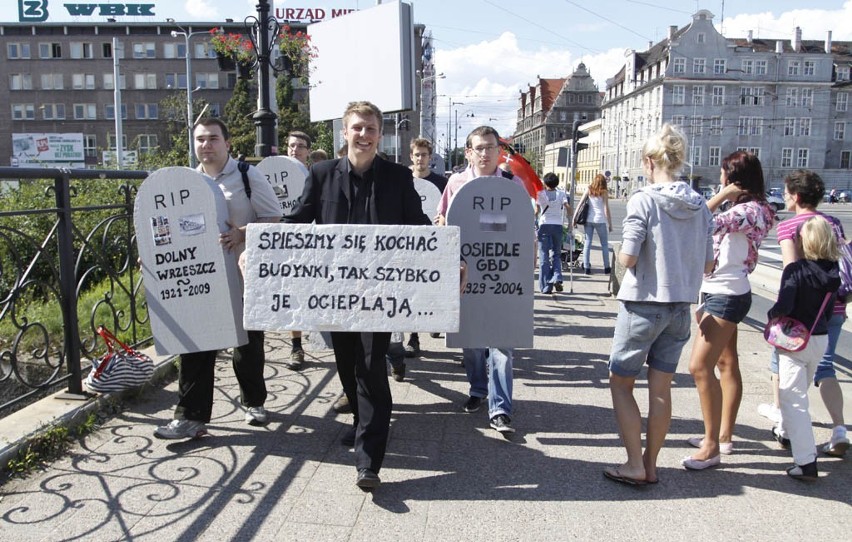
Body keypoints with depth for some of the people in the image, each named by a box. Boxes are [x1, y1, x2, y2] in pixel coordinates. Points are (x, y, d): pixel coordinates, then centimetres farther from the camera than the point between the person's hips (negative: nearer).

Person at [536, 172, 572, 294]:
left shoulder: (541, 194, 1)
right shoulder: (561, 193, 5)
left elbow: (537, 210, -11)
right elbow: (568, 207, -8)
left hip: (544, 225, -1)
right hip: (558, 225, 2)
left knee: (544, 256, 2)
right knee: (556, 254, 16)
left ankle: (545, 286, -1)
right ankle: (557, 277, -7)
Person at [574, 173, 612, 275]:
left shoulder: (589, 190, 4)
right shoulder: (604, 193, -2)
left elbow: (580, 204, -1)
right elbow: (606, 209, -5)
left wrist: (574, 217, 4)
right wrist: (610, 224, 0)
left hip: (588, 220, 2)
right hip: (600, 221, -2)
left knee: (587, 243, 5)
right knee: (604, 244, 11)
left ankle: (586, 267, 1)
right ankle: (606, 267, 15)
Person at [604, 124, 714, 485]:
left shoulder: (643, 200, -14)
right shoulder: (699, 205, 3)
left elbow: (627, 258, -18)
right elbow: (707, 265, 6)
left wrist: (621, 254, 3)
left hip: (643, 304, -6)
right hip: (680, 308, 6)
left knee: (620, 383, 9)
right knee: (661, 388, 13)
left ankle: (635, 465, 8)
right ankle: (650, 465, 22)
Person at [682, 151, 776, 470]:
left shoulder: (752, 210, -17)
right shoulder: (743, 210, 13)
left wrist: (723, 195, -18)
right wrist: (725, 197, 2)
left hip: (726, 296, -11)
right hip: (717, 293, 11)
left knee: (700, 366, -13)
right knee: (726, 363, 16)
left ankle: (712, 447, -5)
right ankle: (724, 436, 28)